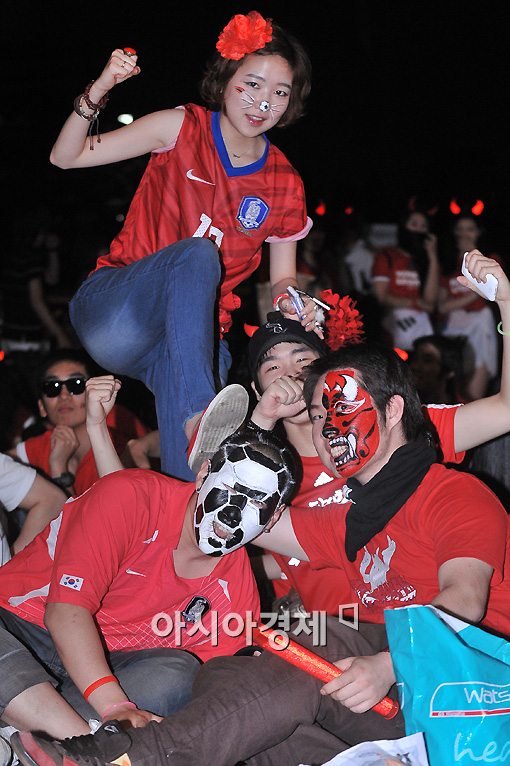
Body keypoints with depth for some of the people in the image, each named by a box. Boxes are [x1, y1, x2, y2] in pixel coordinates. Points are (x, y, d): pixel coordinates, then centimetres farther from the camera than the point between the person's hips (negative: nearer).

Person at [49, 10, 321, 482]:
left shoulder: (283, 185, 6)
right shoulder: (184, 128, -2)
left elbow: (283, 279, 13)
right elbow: (66, 157, -3)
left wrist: (291, 302, -12)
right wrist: (98, 92, -21)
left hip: (193, 335, 3)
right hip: (112, 314, -2)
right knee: (198, 254, -37)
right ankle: (198, 421, -51)